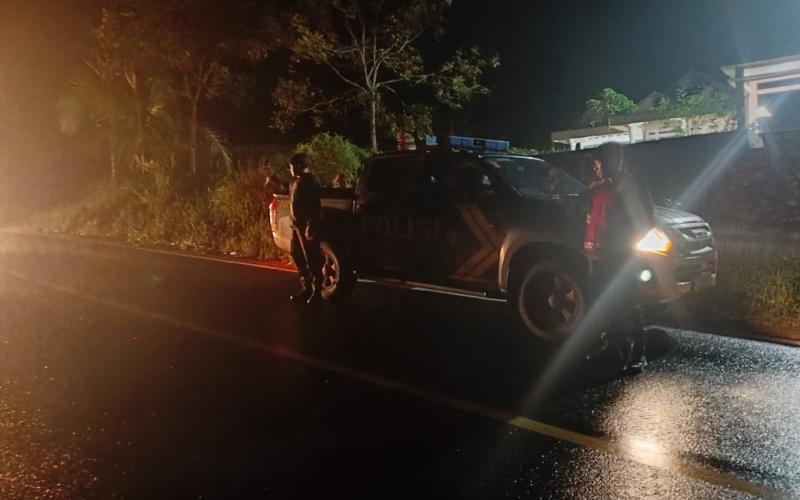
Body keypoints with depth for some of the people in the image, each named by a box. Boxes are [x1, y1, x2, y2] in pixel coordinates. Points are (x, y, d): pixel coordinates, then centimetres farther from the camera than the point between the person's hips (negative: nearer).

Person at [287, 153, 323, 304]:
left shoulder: (310, 182, -15)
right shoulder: (295, 181, 14)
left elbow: (315, 207, -20)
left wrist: (310, 227, -23)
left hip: (306, 226, -10)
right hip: (296, 226, 10)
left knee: (311, 259, -4)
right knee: (297, 257, 13)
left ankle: (317, 290, 5)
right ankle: (306, 288, 22)